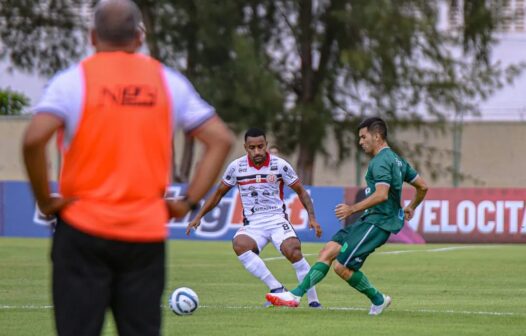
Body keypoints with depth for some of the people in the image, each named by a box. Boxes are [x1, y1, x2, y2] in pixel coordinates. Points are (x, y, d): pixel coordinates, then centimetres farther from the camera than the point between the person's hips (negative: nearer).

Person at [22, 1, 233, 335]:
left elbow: (34, 139, -18)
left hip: (84, 230, -2)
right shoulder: (167, 82, 7)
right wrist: (188, 202, 5)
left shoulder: (74, 80, -3)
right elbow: (221, 139, 6)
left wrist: (45, 200, -6)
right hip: (147, 235, 2)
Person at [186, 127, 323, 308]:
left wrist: (312, 217, -7)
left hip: (277, 220, -1)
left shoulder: (279, 165, -4)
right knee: (239, 244, -33)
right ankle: (277, 289, -29)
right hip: (252, 224, 1)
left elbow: (301, 191, 5)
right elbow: (219, 193, 14)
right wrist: (199, 216, 8)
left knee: (292, 250, -30)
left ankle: (313, 300, -16)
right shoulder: (236, 167, 1)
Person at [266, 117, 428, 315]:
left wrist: (352, 209, -21)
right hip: (369, 220, 10)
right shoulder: (396, 160, 18)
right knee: (329, 251, 1)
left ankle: (378, 300, 5)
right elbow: (422, 186, 23)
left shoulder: (381, 161, -13)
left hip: (377, 222, -10)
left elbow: (381, 194, -26)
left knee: (342, 267, -12)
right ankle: (296, 295, -4)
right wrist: (410, 208, 38)